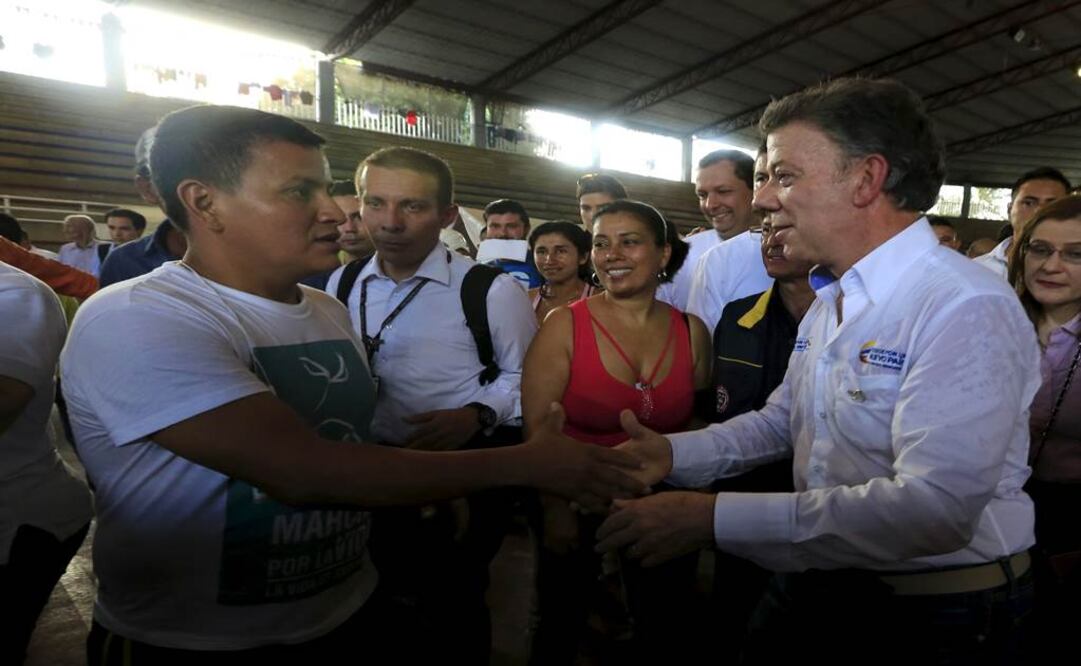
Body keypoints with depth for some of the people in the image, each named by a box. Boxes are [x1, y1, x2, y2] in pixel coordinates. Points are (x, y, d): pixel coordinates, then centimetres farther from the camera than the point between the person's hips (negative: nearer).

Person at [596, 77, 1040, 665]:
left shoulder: (967, 308, -23)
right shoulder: (829, 301, 5)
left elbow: (936, 507, -32)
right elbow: (781, 420, 9)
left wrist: (715, 519, -33)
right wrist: (672, 453, -7)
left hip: (933, 618, -6)